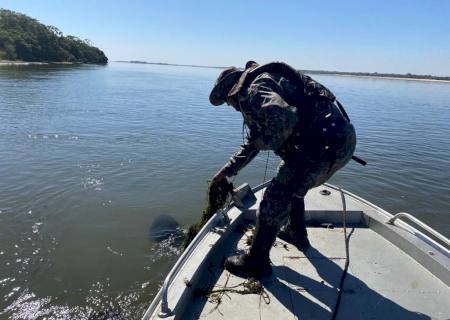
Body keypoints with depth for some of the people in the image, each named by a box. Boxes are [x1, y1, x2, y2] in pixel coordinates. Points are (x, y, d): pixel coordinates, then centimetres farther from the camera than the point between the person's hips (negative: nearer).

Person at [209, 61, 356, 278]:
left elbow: (283, 118, -32)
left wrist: (270, 142, -10)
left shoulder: (250, 90, -9)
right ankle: (296, 233, 48)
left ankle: (256, 263, 15)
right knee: (291, 185, 29)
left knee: (276, 199, -1)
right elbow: (254, 140, 33)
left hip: (326, 144, -10)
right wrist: (227, 171, 37)